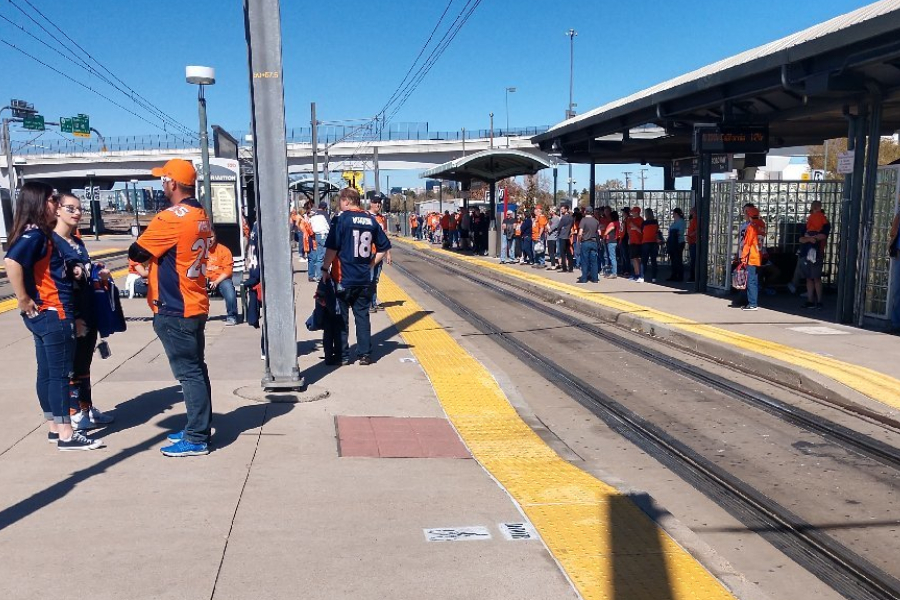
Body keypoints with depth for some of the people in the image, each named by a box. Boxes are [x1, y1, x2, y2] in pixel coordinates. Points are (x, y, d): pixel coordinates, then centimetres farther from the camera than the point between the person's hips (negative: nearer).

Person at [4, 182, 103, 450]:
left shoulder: (40, 233, 13)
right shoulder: (35, 234, -16)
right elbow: (12, 262, -31)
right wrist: (23, 300, -23)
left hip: (46, 314, 10)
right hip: (53, 314, -10)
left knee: (48, 373, 13)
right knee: (60, 374, -4)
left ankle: (54, 428, 23)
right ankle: (66, 435, 1)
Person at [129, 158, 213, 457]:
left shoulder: (171, 218, -17)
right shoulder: (201, 215, 10)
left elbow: (136, 252, -12)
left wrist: (148, 255, 8)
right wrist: (158, 255, 2)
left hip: (175, 310, -9)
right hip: (195, 306, 9)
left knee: (189, 373, -3)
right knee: (195, 369, 15)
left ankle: (196, 439, 4)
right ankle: (199, 428, 26)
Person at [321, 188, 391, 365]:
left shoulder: (341, 219, -10)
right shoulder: (371, 220, 6)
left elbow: (332, 248, -14)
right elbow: (384, 247, 9)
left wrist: (325, 269, -4)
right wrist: (370, 264, 13)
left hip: (343, 279, -4)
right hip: (364, 279, 4)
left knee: (341, 318, 6)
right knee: (362, 316, 11)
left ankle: (342, 356, 10)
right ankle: (365, 355, 12)